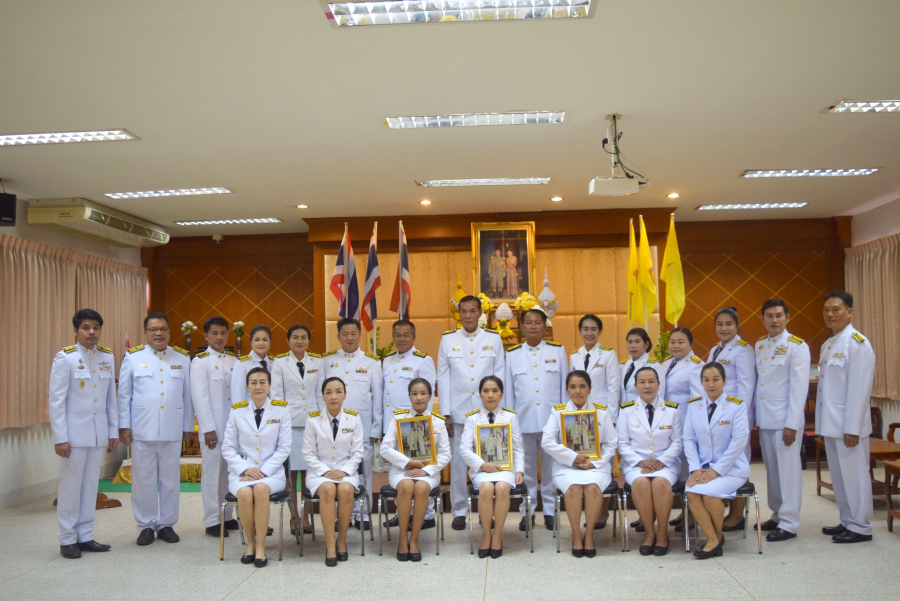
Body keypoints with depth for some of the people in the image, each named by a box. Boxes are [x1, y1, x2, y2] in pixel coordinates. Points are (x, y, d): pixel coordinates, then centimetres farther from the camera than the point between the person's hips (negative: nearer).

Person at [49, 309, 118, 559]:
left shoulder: (107, 357, 5)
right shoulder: (65, 358, -7)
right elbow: (55, 399, -9)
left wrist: (113, 431, 8)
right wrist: (60, 437, -12)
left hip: (98, 433, 4)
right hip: (74, 432, -4)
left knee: (90, 485, 9)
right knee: (71, 486, 3)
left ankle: (85, 536, 18)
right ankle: (67, 540, 14)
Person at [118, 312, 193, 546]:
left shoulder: (183, 358, 9)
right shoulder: (133, 357, 5)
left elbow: (187, 395, 9)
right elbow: (124, 394, 5)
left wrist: (188, 426, 7)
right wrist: (123, 425, 0)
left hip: (172, 431, 1)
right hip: (142, 430, -1)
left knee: (170, 479, 7)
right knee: (143, 479, 4)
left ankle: (166, 524, 18)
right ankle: (146, 525, 16)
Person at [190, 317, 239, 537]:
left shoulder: (234, 361, 12)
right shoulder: (200, 362, -2)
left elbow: (240, 393, 11)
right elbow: (200, 397, -7)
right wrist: (208, 428, -12)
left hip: (234, 426, 5)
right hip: (213, 428, -5)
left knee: (231, 472, 8)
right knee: (212, 473, 0)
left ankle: (227, 517, 18)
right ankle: (212, 521, 8)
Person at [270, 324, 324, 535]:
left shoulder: (317, 362, 9)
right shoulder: (279, 362, 3)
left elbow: (321, 393, 11)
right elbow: (276, 395, 2)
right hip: (289, 421, -1)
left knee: (309, 471, 3)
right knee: (290, 472, 0)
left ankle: (306, 516, 14)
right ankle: (294, 517, 12)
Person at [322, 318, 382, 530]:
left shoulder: (371, 362, 7)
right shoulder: (327, 360, 9)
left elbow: (377, 397, 6)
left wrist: (376, 429, 1)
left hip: (363, 425, 0)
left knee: (363, 469, 1)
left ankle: (361, 514, 12)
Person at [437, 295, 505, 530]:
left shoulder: (494, 339, 7)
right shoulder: (448, 340, 7)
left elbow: (500, 376, 6)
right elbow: (443, 378, 5)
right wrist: (446, 413, 0)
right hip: (458, 412, 0)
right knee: (457, 463, 2)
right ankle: (459, 511, 14)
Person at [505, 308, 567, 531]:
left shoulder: (558, 351, 7)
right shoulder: (512, 354, 7)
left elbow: (564, 386, 8)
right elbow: (508, 390, 9)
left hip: (552, 419, 0)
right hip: (523, 420, 0)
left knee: (551, 467, 4)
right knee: (526, 468, 7)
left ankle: (550, 510, 16)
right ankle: (527, 511, 17)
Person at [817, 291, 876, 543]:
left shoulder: (857, 343, -12)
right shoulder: (827, 345, 14)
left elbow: (860, 389, -17)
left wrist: (852, 427, -19)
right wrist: (824, 424, 13)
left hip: (847, 424, -8)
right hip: (830, 423, 8)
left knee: (854, 474, 1)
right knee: (838, 475, 14)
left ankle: (860, 527, 11)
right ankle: (847, 522, 24)